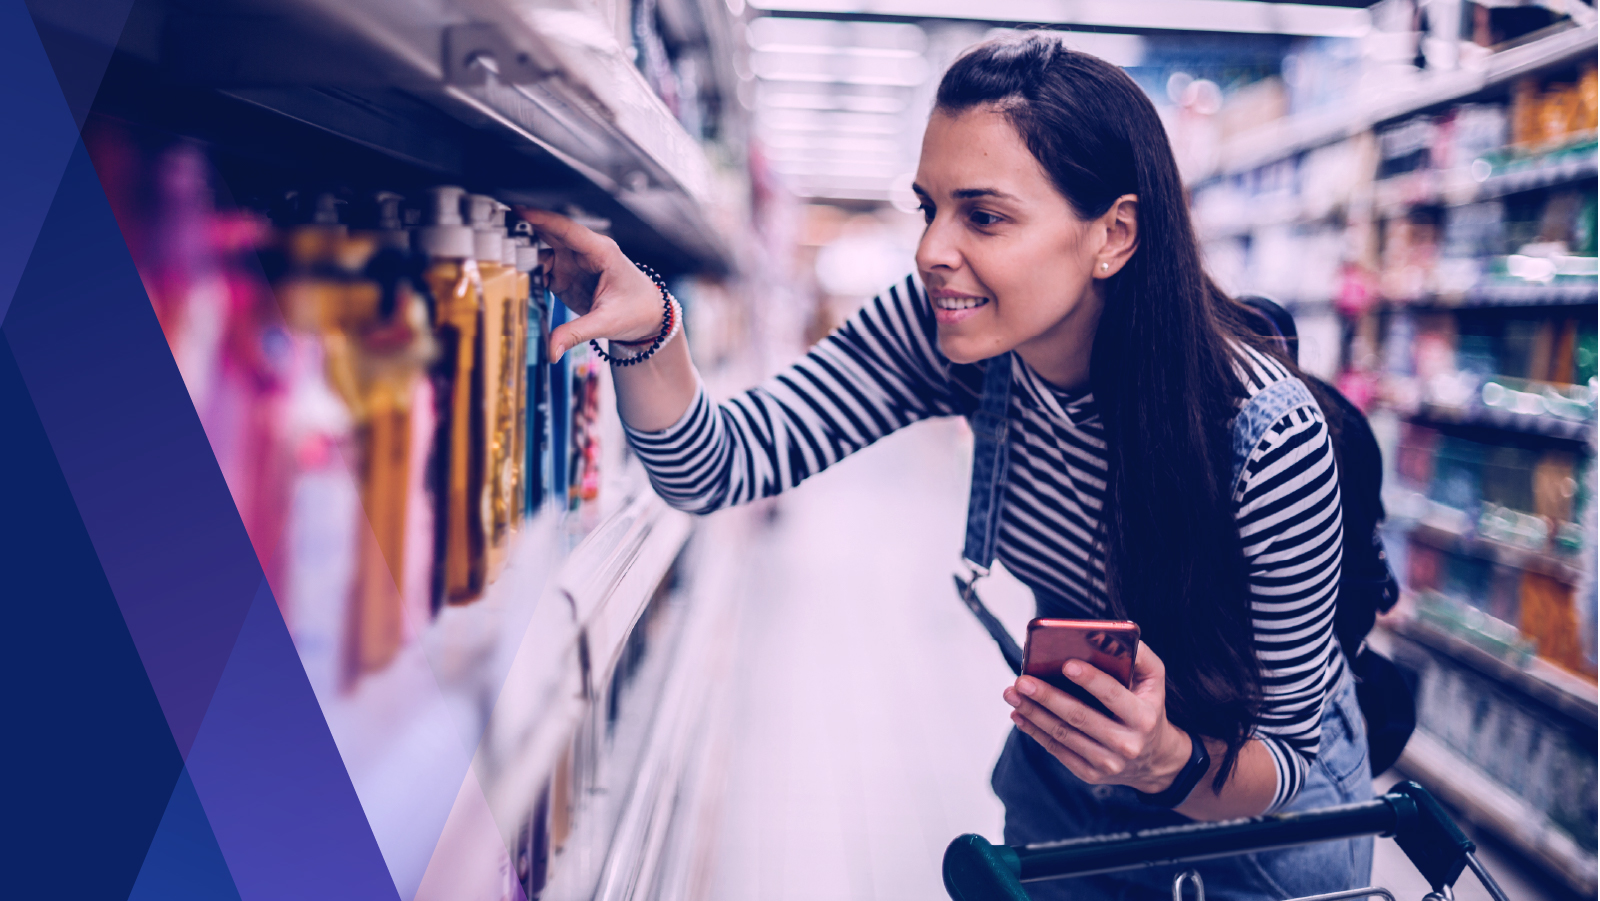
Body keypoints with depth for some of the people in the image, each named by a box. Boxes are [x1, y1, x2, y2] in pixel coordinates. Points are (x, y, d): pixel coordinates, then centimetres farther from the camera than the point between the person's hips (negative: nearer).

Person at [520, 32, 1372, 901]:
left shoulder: (1269, 440, -33)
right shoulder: (944, 330, -22)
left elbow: (1283, 755, -23)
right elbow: (721, 465, -26)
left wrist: (1167, 762, -43)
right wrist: (647, 333, -44)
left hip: (1248, 798, -3)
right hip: (1060, 771, 4)